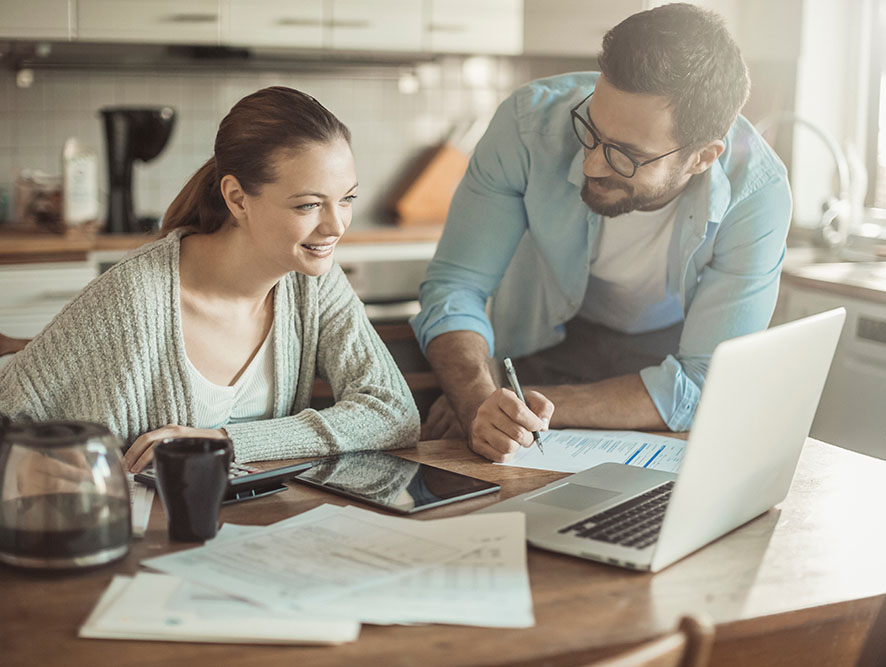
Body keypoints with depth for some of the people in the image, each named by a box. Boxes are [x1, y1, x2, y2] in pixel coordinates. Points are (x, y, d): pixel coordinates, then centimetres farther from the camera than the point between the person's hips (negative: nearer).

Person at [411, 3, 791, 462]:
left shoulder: (756, 195, -30)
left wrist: (540, 408, -33)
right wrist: (481, 405, -42)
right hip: (543, 347, 0)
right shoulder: (531, 120, -28)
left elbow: (701, 387, -28)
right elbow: (453, 287, -23)